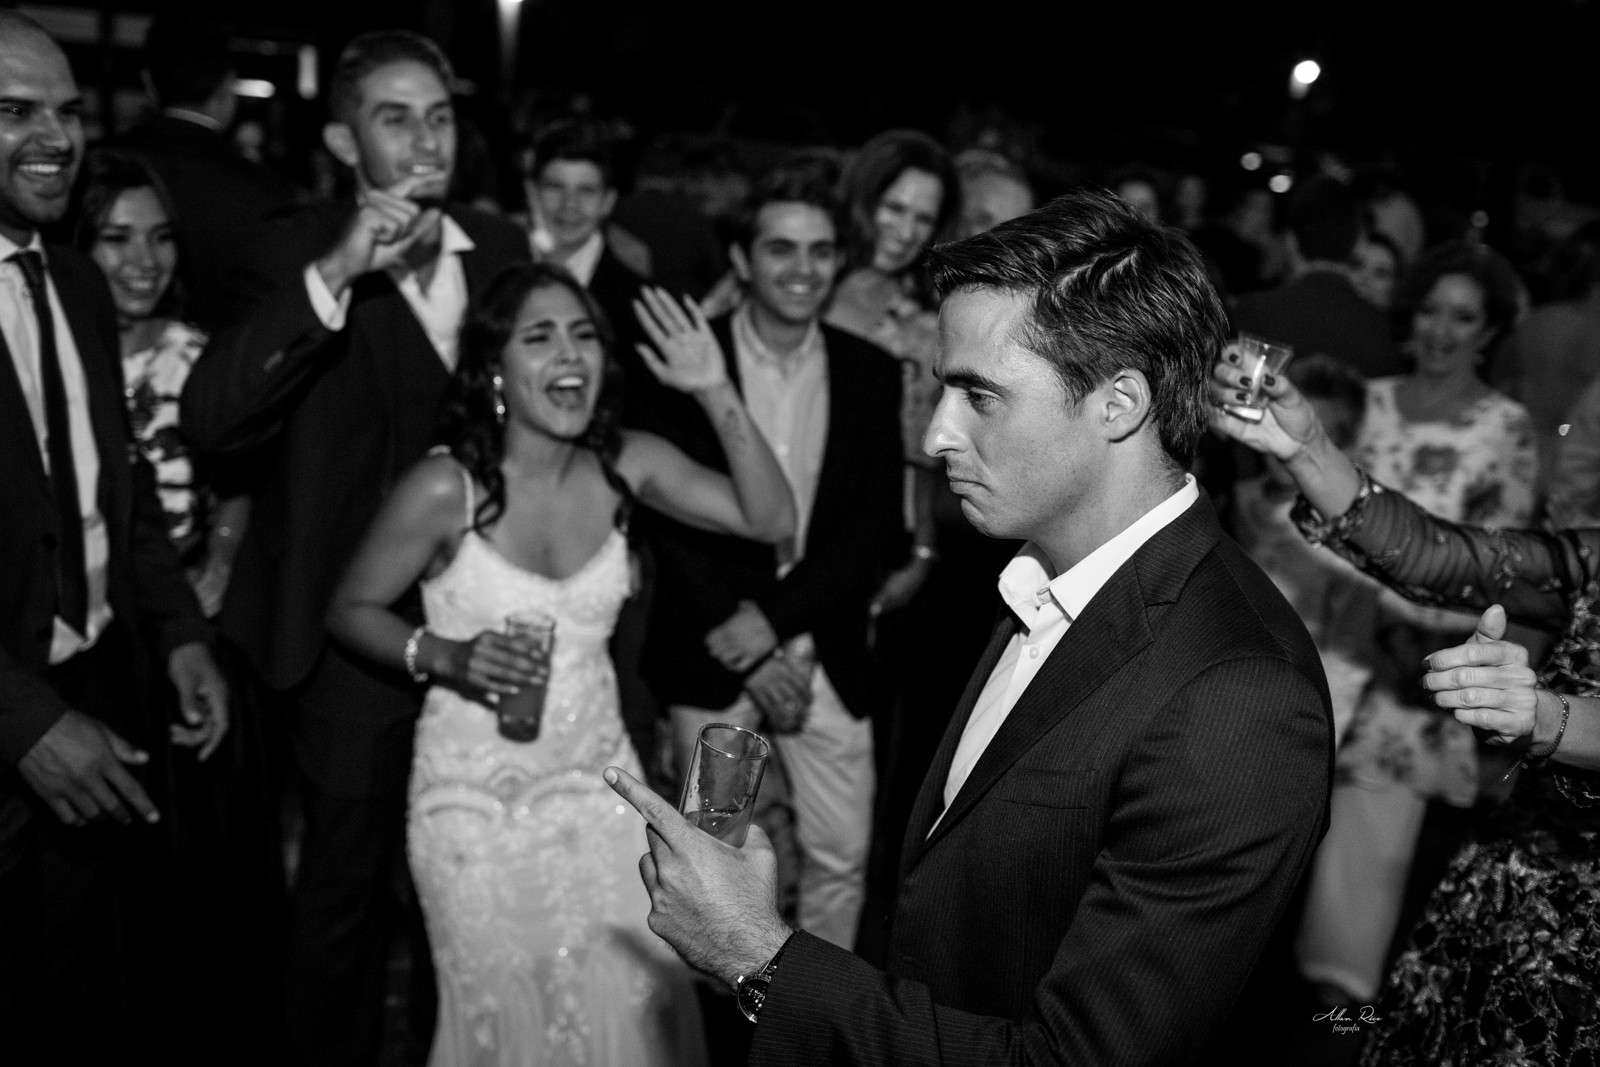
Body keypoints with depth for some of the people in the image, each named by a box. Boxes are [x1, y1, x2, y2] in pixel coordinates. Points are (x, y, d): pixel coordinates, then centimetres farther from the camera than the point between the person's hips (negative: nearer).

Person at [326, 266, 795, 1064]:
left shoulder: (626, 467, -5)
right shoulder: (444, 489, -15)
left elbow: (771, 519, -9)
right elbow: (350, 610, -4)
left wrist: (717, 395, -18)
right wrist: (443, 656, -21)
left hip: (597, 780, 3)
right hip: (476, 797, -3)